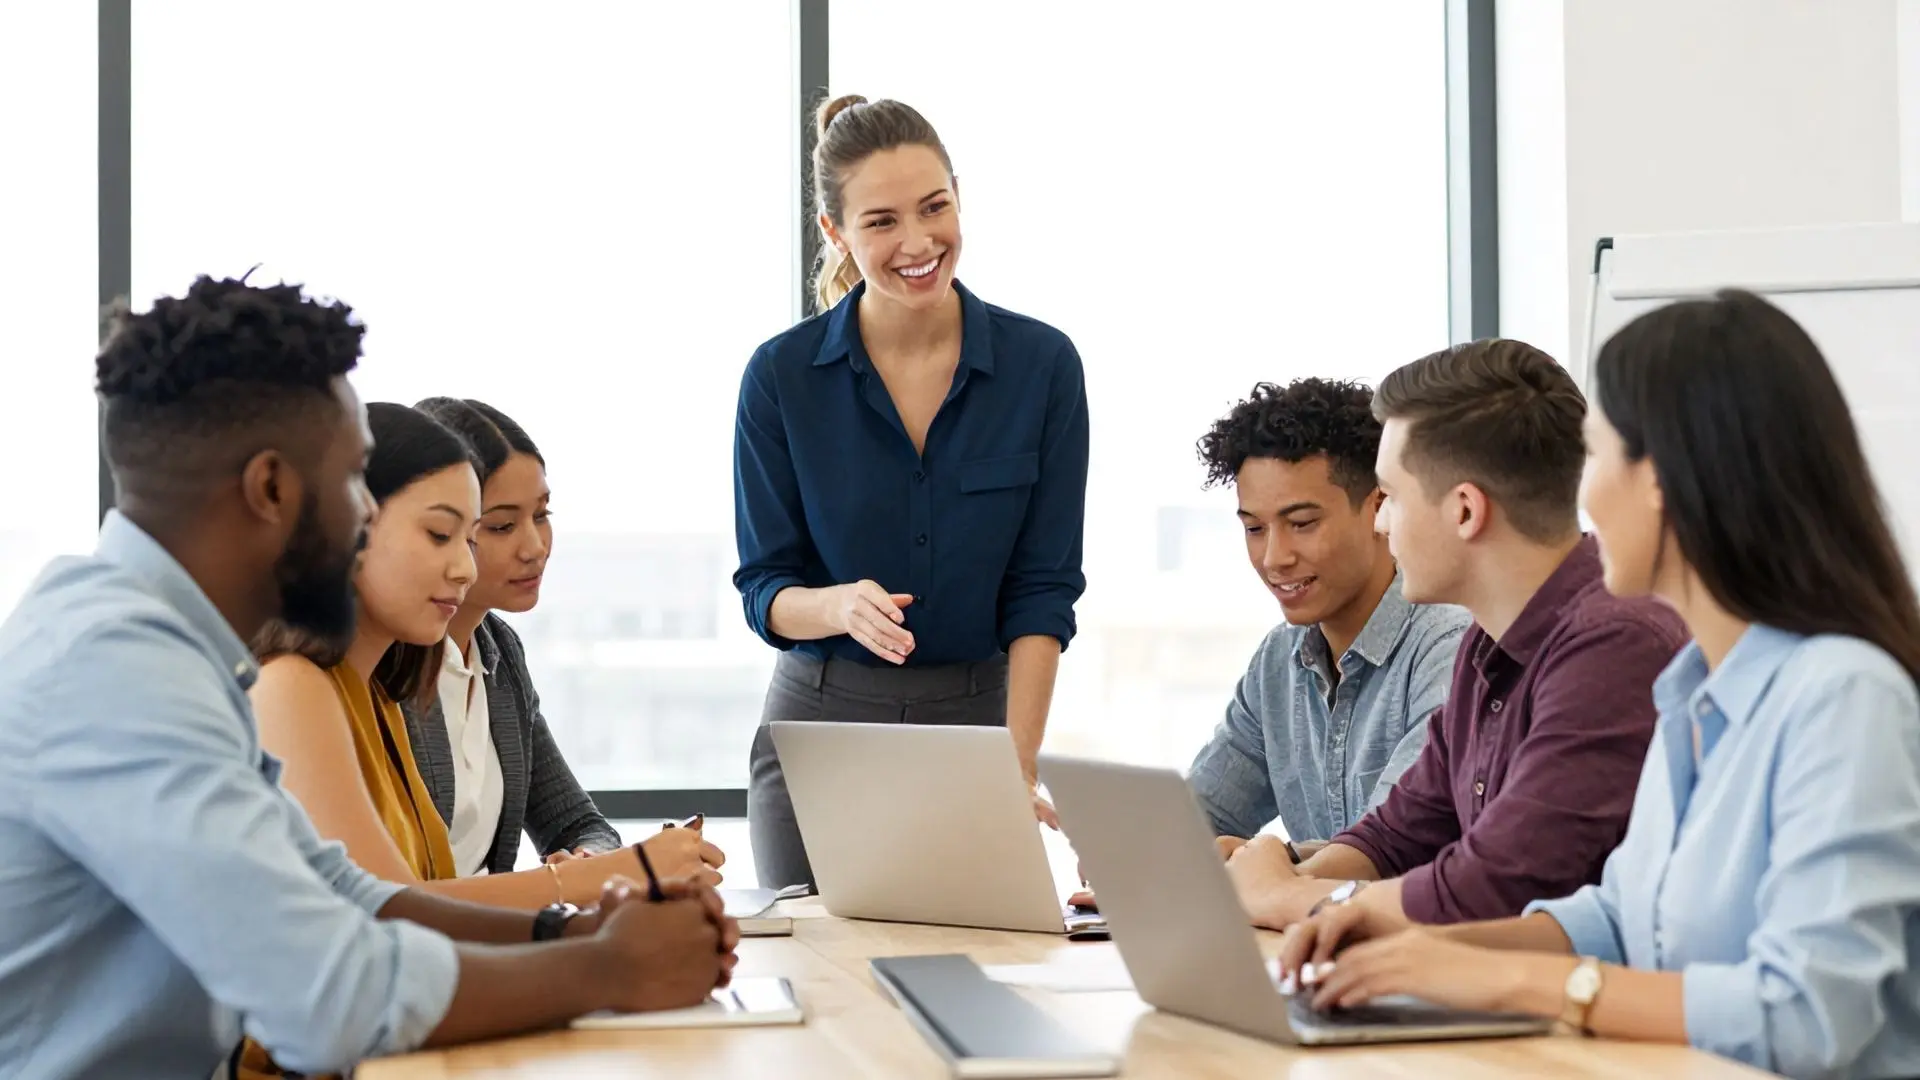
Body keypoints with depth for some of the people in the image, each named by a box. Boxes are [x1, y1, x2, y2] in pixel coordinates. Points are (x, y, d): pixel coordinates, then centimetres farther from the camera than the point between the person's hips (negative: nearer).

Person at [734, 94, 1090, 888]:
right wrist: (843, 606, -25)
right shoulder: (782, 375, -6)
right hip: (822, 725, 0)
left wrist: (1017, 766, -15)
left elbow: (1042, 590, -5)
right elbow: (764, 590, -2)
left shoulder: (1042, 364, -5)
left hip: (977, 720, 0)